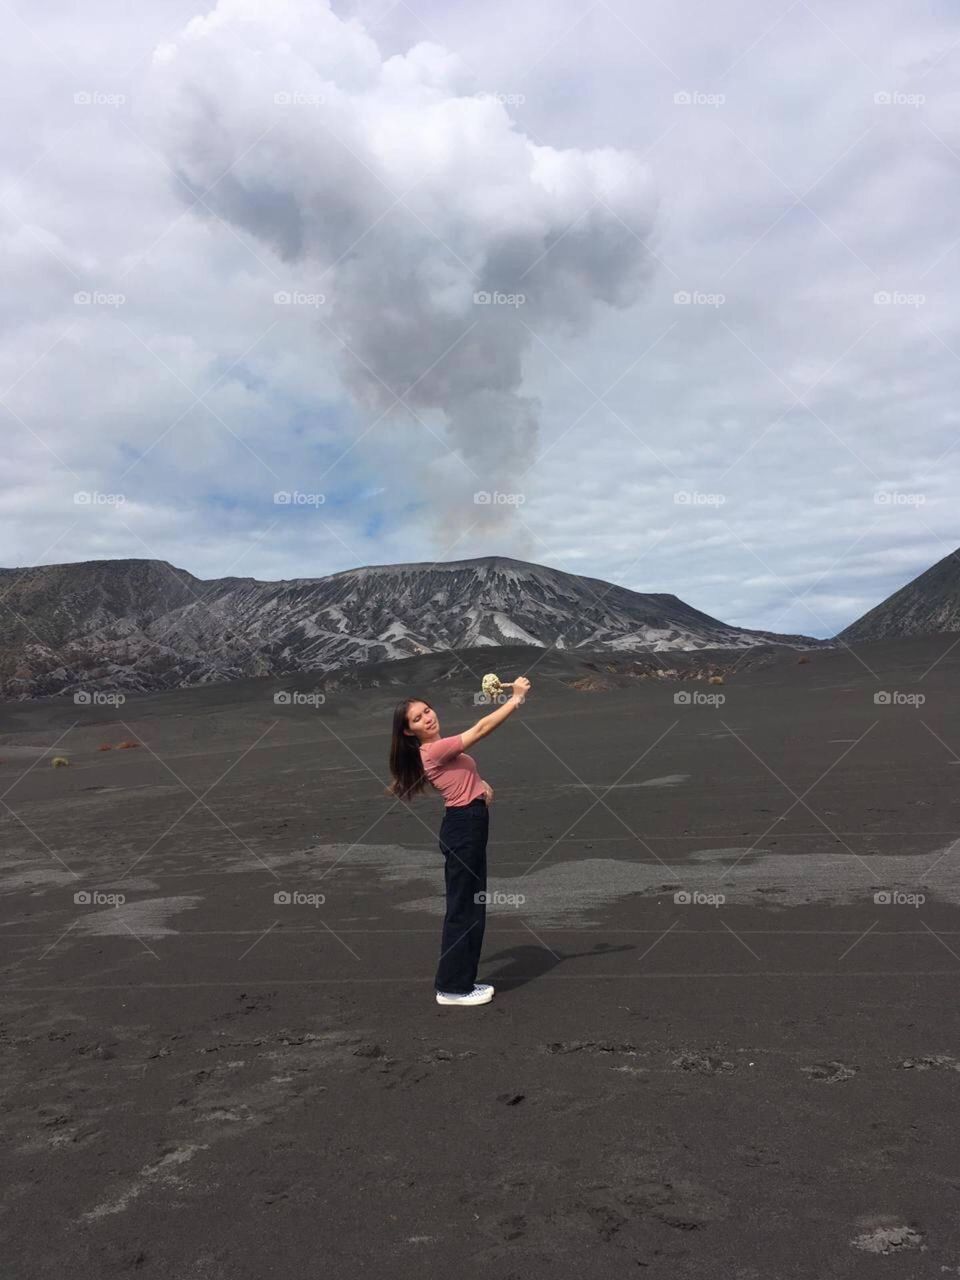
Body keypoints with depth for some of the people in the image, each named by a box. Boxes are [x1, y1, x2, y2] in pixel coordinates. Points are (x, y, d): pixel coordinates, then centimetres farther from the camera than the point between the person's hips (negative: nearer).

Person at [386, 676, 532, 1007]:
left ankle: (461, 980, 25)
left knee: (473, 905, 16)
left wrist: (481, 786, 2)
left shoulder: (440, 749, 11)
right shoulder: (435, 750, -19)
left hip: (470, 825, 10)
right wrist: (516, 697, -14)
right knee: (462, 908, -3)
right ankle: (451, 988, 7)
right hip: (463, 827, -10)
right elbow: (482, 728, -20)